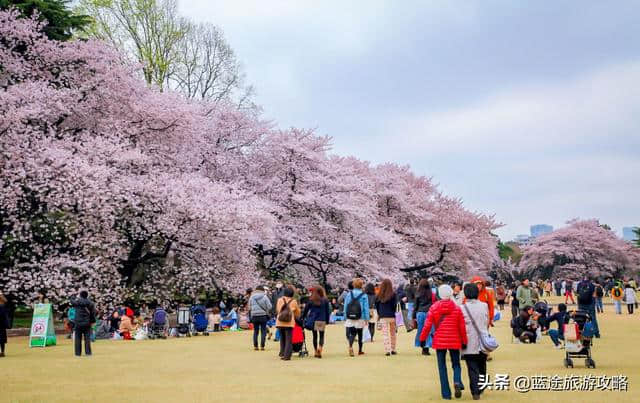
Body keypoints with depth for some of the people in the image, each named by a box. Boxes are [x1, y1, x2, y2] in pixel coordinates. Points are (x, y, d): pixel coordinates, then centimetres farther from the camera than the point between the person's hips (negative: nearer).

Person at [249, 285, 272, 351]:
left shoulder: (251, 297, 4)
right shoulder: (264, 297, -5)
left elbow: (249, 308, 6)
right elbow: (269, 307, -9)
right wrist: (266, 311, 10)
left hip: (254, 316, 3)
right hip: (263, 316, -3)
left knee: (255, 331, 12)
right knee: (263, 331, 4)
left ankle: (255, 346, 11)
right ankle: (262, 346, 0)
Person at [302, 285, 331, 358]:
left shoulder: (311, 300, -3)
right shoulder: (325, 300, -2)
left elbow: (306, 310, 2)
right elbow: (328, 311, 3)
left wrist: (303, 319, 13)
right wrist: (327, 321, 11)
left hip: (313, 321, 0)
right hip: (322, 321, 0)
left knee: (315, 336, 11)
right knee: (322, 336, 7)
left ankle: (316, 352, 15)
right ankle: (320, 348, -18)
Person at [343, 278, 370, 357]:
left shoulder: (349, 294, 0)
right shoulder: (364, 295, -7)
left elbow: (345, 306, 3)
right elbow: (366, 307, -7)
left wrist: (345, 317, 10)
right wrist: (367, 318, -1)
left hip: (349, 318, 1)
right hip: (360, 318, -1)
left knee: (351, 333, 2)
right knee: (360, 334, 14)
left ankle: (350, 346, -25)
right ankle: (360, 350, 24)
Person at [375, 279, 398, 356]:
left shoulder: (379, 295, -2)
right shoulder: (393, 295, -7)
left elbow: (376, 305, 3)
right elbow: (395, 305, -7)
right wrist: (392, 312, 7)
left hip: (383, 317, 0)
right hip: (392, 316, 0)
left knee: (385, 334, 2)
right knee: (393, 333, 14)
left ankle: (387, 350, -7)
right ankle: (393, 350, 20)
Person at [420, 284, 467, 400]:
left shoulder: (433, 308, -3)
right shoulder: (457, 308, -2)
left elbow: (427, 325, -4)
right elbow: (462, 327, 0)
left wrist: (422, 338, 6)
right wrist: (464, 341, 9)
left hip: (439, 341, 0)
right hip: (454, 341, 0)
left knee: (442, 367, 8)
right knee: (456, 364, 14)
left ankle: (446, 393, 7)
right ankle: (457, 382, -15)